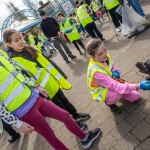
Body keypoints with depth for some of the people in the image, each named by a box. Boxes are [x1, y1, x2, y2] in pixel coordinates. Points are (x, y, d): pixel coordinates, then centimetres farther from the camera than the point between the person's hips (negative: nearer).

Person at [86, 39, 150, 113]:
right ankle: (109, 102, -2)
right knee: (118, 91, -36)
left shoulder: (105, 57, -18)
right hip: (101, 91, -5)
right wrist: (138, 86, -48)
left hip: (111, 83, 6)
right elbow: (116, 87, -42)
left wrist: (115, 71, -21)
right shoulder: (95, 71, -38)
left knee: (135, 96, 0)